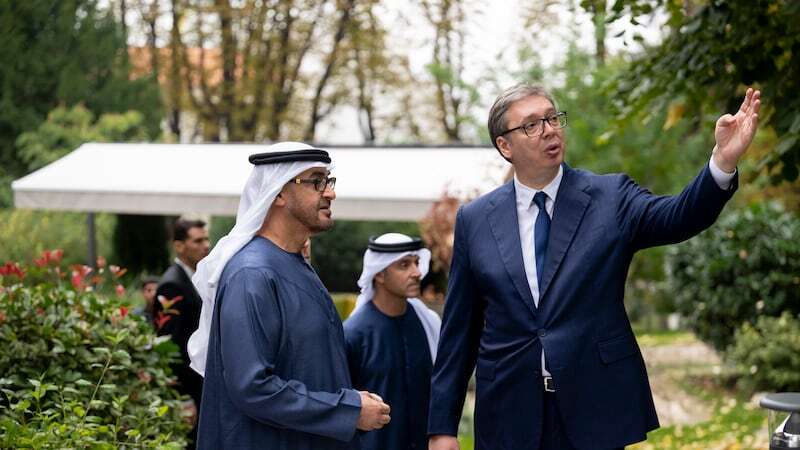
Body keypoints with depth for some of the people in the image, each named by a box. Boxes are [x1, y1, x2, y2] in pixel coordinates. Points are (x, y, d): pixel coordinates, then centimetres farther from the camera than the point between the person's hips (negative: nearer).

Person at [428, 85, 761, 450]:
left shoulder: (611, 197, 1)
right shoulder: (475, 220, 4)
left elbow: (679, 217, -17)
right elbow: (458, 329, 5)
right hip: (510, 417, 1)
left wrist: (724, 160, -35)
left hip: (597, 410, -1)